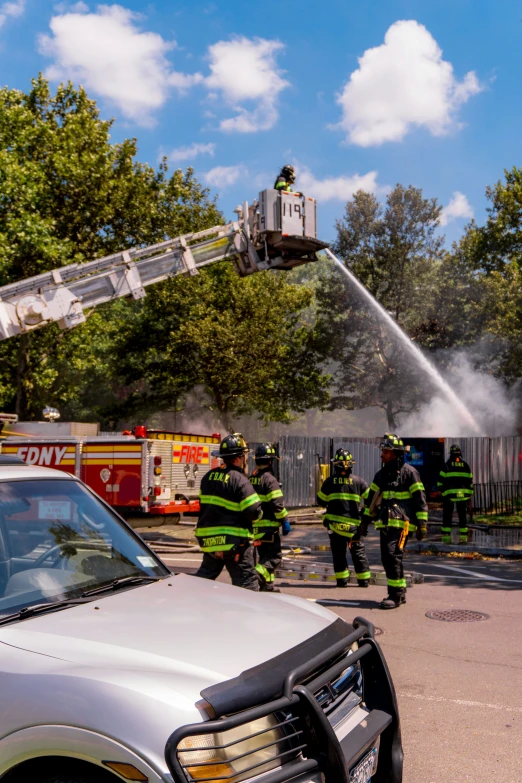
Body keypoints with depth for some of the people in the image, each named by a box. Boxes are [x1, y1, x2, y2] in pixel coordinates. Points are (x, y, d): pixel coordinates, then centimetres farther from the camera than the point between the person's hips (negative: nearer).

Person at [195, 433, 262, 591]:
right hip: (234, 542, -7)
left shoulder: (208, 477, 6)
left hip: (208, 539, 7)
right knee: (247, 583, 0)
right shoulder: (239, 480, -16)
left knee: (204, 577, 21)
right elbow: (254, 512, -19)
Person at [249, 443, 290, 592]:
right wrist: (285, 521, -12)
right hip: (268, 526, -8)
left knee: (264, 555, 18)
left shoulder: (250, 479, 11)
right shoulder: (269, 479, -13)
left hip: (254, 525, 8)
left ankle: (267, 585, 23)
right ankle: (256, 578, -20)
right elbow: (277, 504, -19)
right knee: (274, 557, -3)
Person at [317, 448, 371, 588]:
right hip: (354, 524, 1)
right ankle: (364, 580, 16)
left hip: (335, 524, 0)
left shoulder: (329, 482, -3)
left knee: (338, 553, 9)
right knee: (358, 552, 13)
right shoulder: (359, 482, -3)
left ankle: (342, 580, 7)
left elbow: (321, 502, 6)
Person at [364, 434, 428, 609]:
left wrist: (422, 523, -11)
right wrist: (366, 519, 22)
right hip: (384, 523, 8)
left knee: (392, 556, -15)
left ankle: (396, 595, -8)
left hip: (401, 522, -7)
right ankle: (400, 593, 21)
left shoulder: (408, 472, -5)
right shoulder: (382, 474, 16)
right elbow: (372, 497, 23)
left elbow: (419, 498, -7)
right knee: (387, 558, 8)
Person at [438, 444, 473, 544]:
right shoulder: (465, 465, 9)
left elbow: (441, 480, -4)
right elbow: (470, 481, 12)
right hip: (463, 494, 3)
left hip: (449, 494, -3)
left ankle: (446, 536, 1)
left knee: (447, 516, 4)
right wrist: (469, 495, 17)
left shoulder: (447, 465, -2)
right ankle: (463, 537, 6)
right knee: (462, 515, 9)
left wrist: (442, 490, 7)